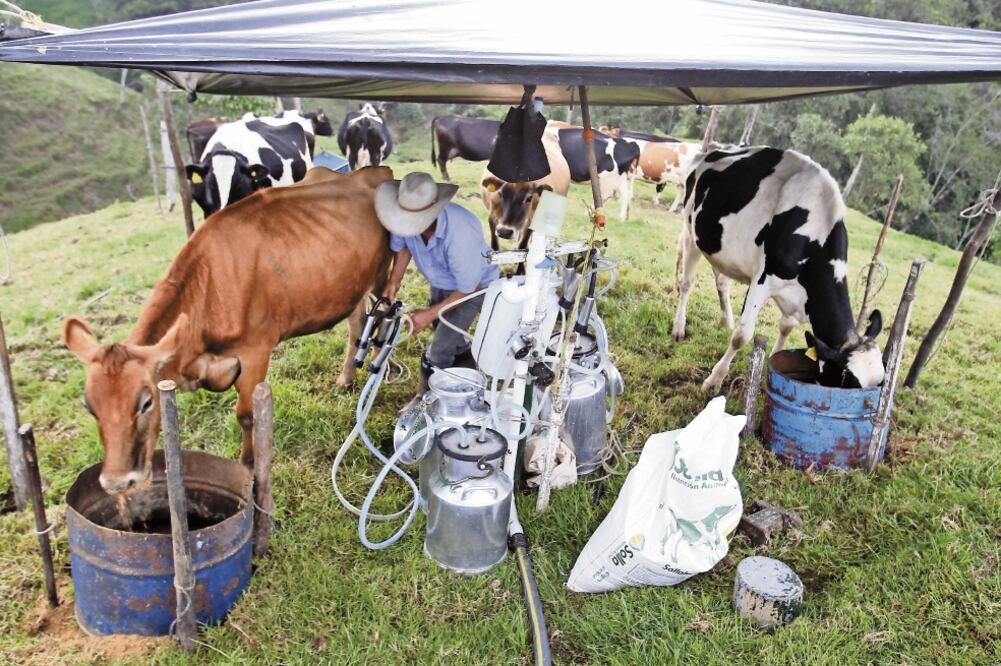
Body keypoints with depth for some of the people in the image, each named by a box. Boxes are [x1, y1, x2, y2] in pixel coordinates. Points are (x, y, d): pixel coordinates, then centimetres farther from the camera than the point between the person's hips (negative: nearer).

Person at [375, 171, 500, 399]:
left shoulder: (460, 233, -43)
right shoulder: (407, 218, -26)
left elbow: (468, 288, -30)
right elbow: (402, 246, 0)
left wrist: (431, 313, -26)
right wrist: (394, 280, -15)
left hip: (475, 284, -6)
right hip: (441, 283, 7)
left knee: (439, 351, -8)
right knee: (451, 337, 27)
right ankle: (468, 373, 55)